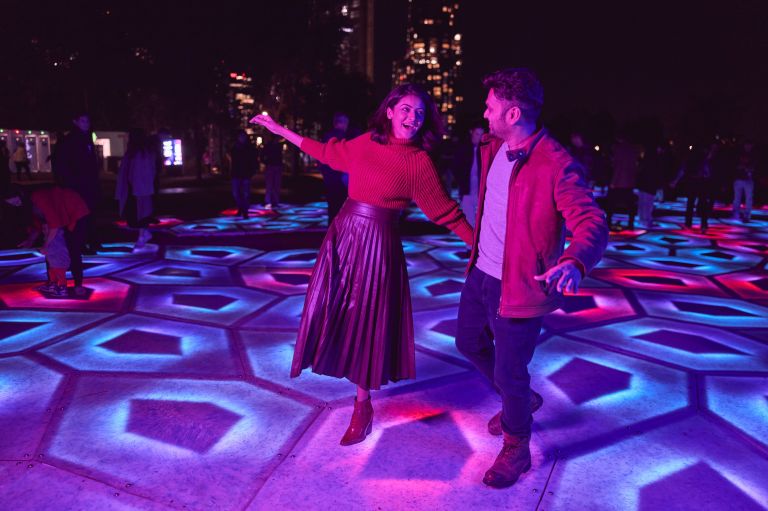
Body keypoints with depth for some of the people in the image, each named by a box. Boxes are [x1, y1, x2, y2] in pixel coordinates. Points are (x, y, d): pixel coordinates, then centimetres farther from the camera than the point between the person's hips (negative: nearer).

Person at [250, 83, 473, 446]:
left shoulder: (420, 162, -7)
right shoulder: (368, 142, 5)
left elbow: (446, 211, -4)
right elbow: (328, 153, 19)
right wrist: (281, 130, 26)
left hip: (377, 242, -4)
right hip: (344, 231, 5)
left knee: (367, 321, 1)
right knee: (334, 310, 9)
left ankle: (363, 406, 19)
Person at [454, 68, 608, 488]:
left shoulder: (556, 164, -22)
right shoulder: (493, 148, 4)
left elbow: (592, 222, -28)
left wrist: (574, 262, -47)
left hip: (519, 285, -9)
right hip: (481, 273, 9)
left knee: (509, 373, 3)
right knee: (469, 344, 25)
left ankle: (516, 452, 30)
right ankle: (518, 400, 50)